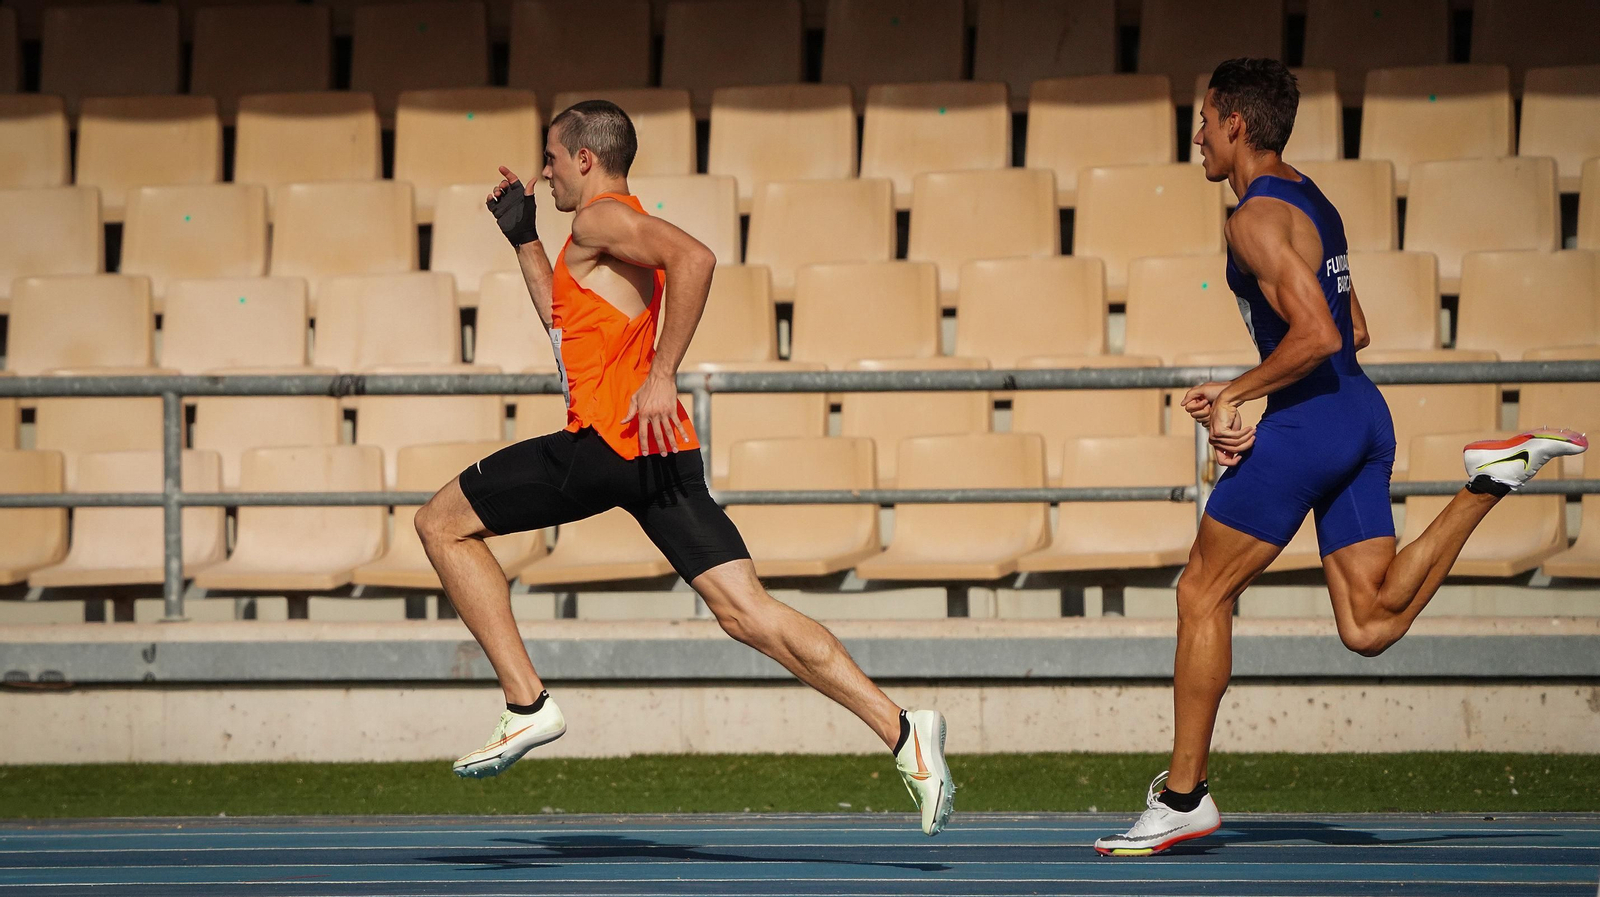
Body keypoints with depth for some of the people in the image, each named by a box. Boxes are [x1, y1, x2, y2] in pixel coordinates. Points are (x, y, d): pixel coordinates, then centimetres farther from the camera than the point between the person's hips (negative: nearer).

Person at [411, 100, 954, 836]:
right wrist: (523, 238, 37)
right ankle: (901, 733, -13)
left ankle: (526, 705, -3)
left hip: (609, 439, -9)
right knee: (745, 612, 0)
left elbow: (693, 258, -23)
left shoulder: (601, 220, -4)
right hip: (659, 449, 9)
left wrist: (660, 377, -23)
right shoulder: (622, 229, 26)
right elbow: (565, 321, 39)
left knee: (442, 523, 5)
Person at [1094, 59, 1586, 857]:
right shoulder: (1312, 202, 18)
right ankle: (1491, 481, -2)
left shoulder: (1257, 217, -13)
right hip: (1362, 414, 9)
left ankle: (1182, 797, 6)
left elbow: (1317, 336, -24)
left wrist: (1235, 394, -10)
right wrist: (1241, 396, 20)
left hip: (1307, 424, -9)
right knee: (1370, 627, 6)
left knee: (1202, 594, 3)